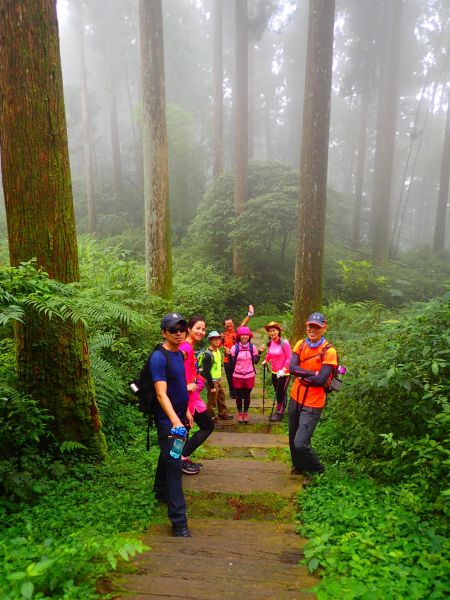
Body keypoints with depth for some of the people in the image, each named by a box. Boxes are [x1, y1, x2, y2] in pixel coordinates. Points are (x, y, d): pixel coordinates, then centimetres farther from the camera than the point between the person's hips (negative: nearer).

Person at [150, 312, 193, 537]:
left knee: (167, 457, 25)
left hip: (179, 416, 8)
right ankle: (178, 521, 2)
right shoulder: (159, 358, -22)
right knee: (174, 465, -5)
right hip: (167, 419, -8)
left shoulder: (179, 354, 5)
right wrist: (175, 421, -41)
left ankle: (161, 492, 46)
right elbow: (161, 394, -31)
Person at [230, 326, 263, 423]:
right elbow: (232, 362, -4)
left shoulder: (252, 347, -2)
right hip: (238, 376, -1)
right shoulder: (234, 347, -7)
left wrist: (260, 353, -11)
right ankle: (240, 413, 28)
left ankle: (245, 413, 29)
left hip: (249, 376, 1)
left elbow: (255, 361, 0)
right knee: (239, 396, 11)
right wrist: (228, 355, -20)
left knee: (247, 396, 13)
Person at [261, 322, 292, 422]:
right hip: (274, 372, 6)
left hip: (284, 373, -6)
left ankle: (279, 413, 23)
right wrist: (266, 361, 5)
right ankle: (279, 411, 34)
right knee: (277, 393, 17)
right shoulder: (270, 343, -1)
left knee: (281, 393, 7)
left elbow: (289, 358, -17)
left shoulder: (284, 343, -20)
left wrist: (283, 370, -22)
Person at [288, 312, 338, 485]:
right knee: (293, 439, 19)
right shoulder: (300, 344, 1)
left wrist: (301, 375, -12)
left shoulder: (329, 351, -16)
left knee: (301, 443, -9)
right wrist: (312, 373, -20)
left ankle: (318, 472, 19)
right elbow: (292, 367, -11)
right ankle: (298, 467, 46)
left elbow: (321, 380, -22)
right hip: (296, 399, 6)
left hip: (313, 404, -6)